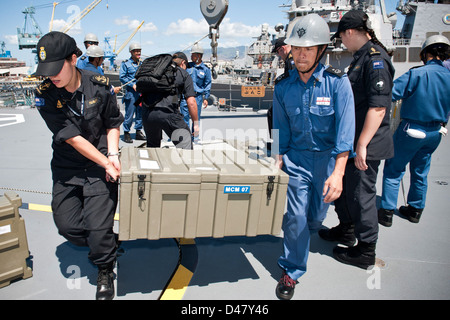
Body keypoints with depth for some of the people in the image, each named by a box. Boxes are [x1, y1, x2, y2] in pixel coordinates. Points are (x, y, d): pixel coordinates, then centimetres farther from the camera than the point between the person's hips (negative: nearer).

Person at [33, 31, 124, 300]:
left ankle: (105, 271, 22)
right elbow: (72, 137, -16)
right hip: (66, 167, 2)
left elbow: (113, 124, 4)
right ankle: (105, 244, 32)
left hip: (102, 164, -2)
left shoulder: (99, 84, -10)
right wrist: (106, 163, -20)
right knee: (67, 225, -1)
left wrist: (113, 154, -12)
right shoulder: (45, 95, -12)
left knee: (98, 228, -9)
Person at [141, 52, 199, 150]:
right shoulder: (184, 74, 12)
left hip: (146, 113, 5)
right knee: (185, 139, 6)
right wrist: (196, 124, 9)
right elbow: (191, 102, 2)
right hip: (167, 113, -5)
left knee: (152, 145, 25)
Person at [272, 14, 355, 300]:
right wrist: (277, 162, -2)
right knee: (295, 216, -5)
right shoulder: (284, 86, -4)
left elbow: (345, 129, -21)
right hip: (296, 156, 1)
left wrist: (338, 173, -29)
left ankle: (303, 236, 49)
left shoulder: (337, 81, -14)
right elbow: (281, 128, 4)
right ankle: (292, 271, 15)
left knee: (316, 217, 13)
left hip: (328, 156, -1)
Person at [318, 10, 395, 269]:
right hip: (351, 140, 10)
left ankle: (366, 251, 18)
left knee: (361, 194, 1)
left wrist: (362, 145, -25)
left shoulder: (375, 58, -18)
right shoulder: (362, 57, 13)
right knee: (342, 186, 21)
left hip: (366, 144, -10)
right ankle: (346, 231, 42)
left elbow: (378, 107, -25)